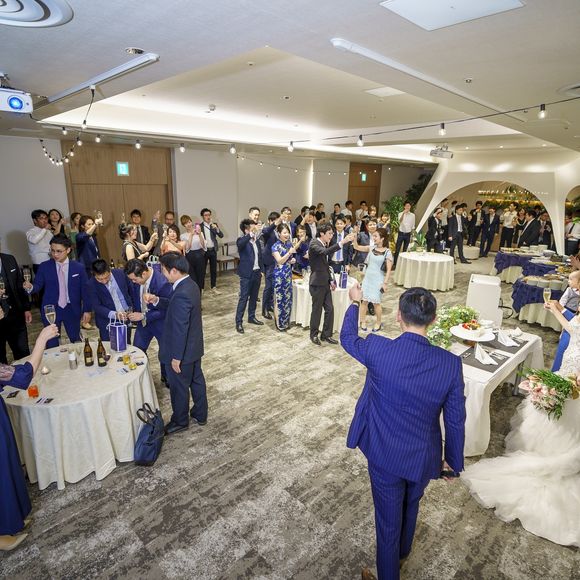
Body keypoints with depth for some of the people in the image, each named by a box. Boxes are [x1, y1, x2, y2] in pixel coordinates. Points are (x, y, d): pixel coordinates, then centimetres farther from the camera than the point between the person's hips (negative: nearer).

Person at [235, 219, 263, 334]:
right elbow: (240, 244, -38)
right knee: (244, 298, -3)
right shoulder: (241, 240, -11)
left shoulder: (256, 240, 9)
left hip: (257, 272, 7)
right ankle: (239, 322, 5)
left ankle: (251, 317, 31)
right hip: (247, 274, -7)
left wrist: (261, 270, 16)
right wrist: (251, 233, -43)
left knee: (254, 297, 16)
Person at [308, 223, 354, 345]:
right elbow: (326, 251, -38)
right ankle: (314, 335, 21)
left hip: (325, 283, 8)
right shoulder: (314, 244, -15)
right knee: (317, 310, 4)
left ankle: (326, 335, 22)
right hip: (317, 283, -8)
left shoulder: (325, 244, 11)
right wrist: (342, 242, -43)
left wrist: (331, 280, 16)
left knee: (330, 309, 9)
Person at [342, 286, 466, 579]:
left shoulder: (378, 349, -26)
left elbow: (348, 338, -3)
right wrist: (453, 459, 9)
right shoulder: (450, 364, -21)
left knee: (388, 519, 20)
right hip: (423, 457, 3)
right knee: (411, 505, 33)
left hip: (384, 455, -2)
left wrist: (355, 302, 14)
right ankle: (403, 550, 62)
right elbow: (455, 420, -9)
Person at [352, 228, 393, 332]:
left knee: (376, 302, 3)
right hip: (367, 278, 4)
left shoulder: (387, 252, -11)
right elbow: (357, 247, 5)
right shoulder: (371, 248, 2)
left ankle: (379, 323, 23)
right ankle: (363, 322, 19)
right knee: (364, 300, 5)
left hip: (378, 279, -4)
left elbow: (388, 270, -11)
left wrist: (385, 283, -15)